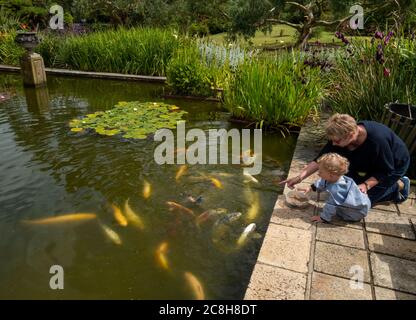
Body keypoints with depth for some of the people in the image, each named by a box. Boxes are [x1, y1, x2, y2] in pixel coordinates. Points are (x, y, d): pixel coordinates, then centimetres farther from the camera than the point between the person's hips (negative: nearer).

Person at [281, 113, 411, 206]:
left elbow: (386, 171, -27)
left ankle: (398, 186, 9)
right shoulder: (341, 136, -25)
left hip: (394, 166, -6)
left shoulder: (378, 140, -41)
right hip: (370, 164, 6)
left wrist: (366, 185, -38)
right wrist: (300, 177, -31)